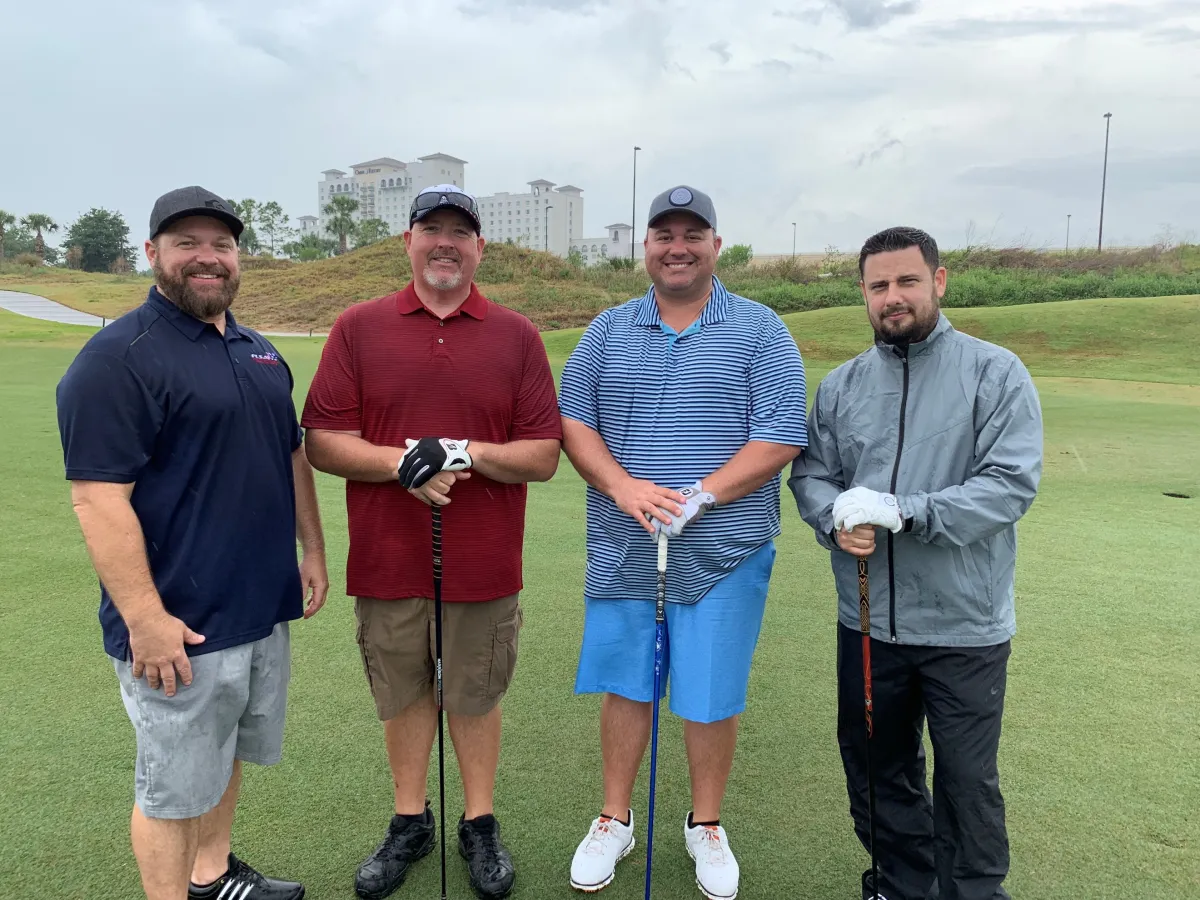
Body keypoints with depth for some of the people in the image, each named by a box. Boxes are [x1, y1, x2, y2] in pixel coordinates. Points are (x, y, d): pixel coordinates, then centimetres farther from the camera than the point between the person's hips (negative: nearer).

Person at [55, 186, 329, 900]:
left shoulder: (258, 351, 11)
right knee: (175, 787, 8)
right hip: (180, 628, -8)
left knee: (229, 756, 24)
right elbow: (98, 497, -20)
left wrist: (313, 549, 15)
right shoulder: (118, 357, -15)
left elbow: (293, 455, 18)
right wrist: (145, 620, -22)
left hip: (264, 608, 8)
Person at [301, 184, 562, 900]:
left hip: (483, 564, 0)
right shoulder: (359, 328, 2)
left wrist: (471, 453, -18)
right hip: (388, 559, 1)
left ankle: (481, 826, 35)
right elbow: (322, 440, -3)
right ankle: (410, 823, 38)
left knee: (476, 697, 14)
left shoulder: (517, 336, 1)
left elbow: (544, 456, -2)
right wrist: (400, 462, -18)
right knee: (403, 695, 16)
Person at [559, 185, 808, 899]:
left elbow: (781, 439, -9)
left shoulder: (760, 331, -2)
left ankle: (707, 826, 32)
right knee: (624, 685, 13)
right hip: (623, 551, 3)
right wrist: (622, 486, -13)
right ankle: (615, 820, 33)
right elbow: (573, 420, 4)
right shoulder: (609, 331, 8)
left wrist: (699, 498, -18)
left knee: (710, 698, 9)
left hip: (725, 554, -2)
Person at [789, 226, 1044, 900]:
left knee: (967, 781, 10)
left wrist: (904, 512, -25)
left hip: (965, 624, -4)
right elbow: (811, 475, 6)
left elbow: (1013, 482, -16)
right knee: (877, 769, 19)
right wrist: (836, 521, -16)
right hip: (866, 619, 4)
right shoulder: (842, 385, 7)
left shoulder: (996, 373, -7)